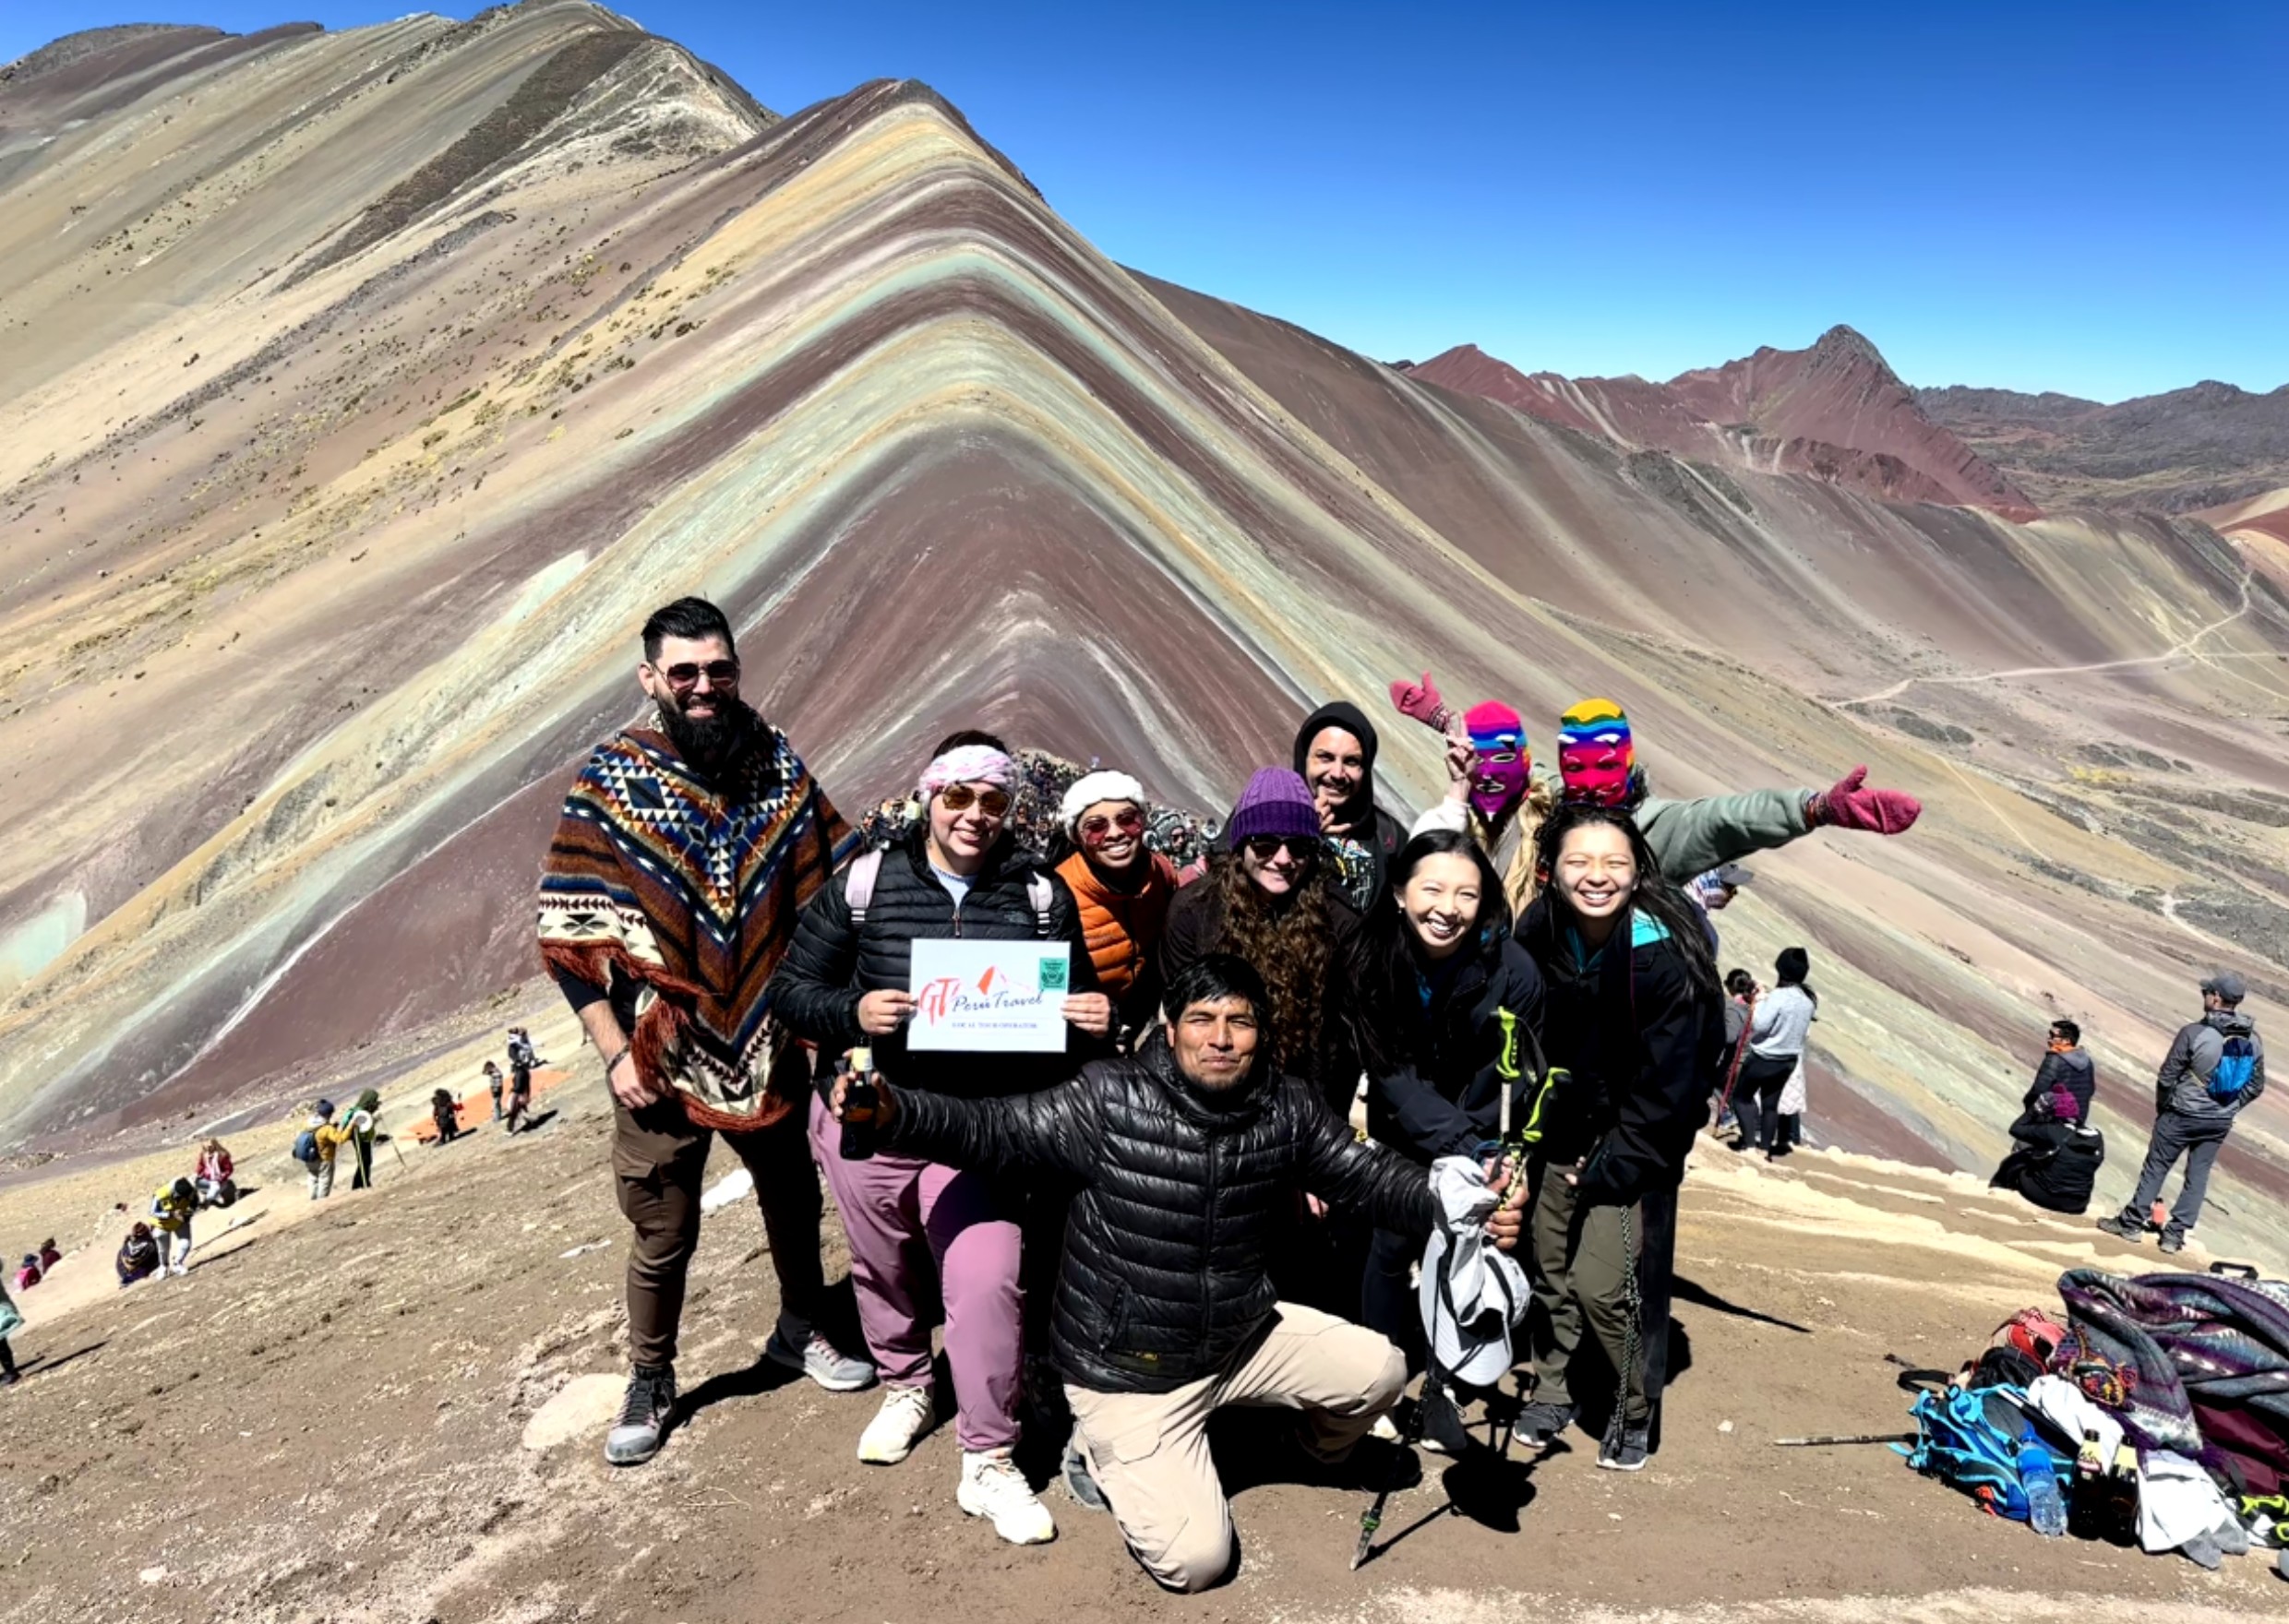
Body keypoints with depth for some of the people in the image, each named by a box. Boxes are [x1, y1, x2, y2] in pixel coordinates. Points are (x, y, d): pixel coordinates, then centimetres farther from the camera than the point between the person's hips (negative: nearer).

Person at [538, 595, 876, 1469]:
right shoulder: (610, 781, -11)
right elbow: (567, 936, -9)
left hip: (771, 1043, 3)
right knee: (664, 1237, 10)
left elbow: (829, 886, 6)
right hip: (664, 1055, -3)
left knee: (794, 1201, 19)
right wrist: (616, 1053, -13)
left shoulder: (776, 763, -3)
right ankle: (650, 1382, 34)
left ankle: (801, 1330, 45)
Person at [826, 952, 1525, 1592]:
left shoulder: (1286, 1109, -7)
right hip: (1130, 1369, -5)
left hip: (1244, 1335, 5)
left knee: (1378, 1371, -1)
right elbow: (992, 1131, -21)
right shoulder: (1110, 1098, -21)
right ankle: (1110, 1455, 19)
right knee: (1195, 1560, -12)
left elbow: (1371, 1176, -1)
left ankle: (1317, 1446, 34)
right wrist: (891, 1112, -37)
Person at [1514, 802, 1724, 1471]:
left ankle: (1636, 1409, 17)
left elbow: (1668, 1085, -18)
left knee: (1602, 1280, -8)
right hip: (1562, 1127, 4)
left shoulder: (1666, 957, -23)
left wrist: (1607, 1170, -14)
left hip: (1636, 1139, -4)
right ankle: (1551, 1392, 30)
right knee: (1548, 1264, 8)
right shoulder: (1539, 936, -10)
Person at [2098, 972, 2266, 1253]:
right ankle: (2175, 1235, 17)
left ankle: (2131, 1223, 16)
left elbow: (2167, 1078, -14)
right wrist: (2228, 1110, 16)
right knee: (2198, 1175, 13)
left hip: (2182, 1116, -4)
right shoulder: (2253, 1040, -3)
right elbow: (2255, 1086, 6)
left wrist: (2162, 1108, 3)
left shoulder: (2193, 1034, -20)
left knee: (2156, 1168, 8)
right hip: (2220, 1122, 4)